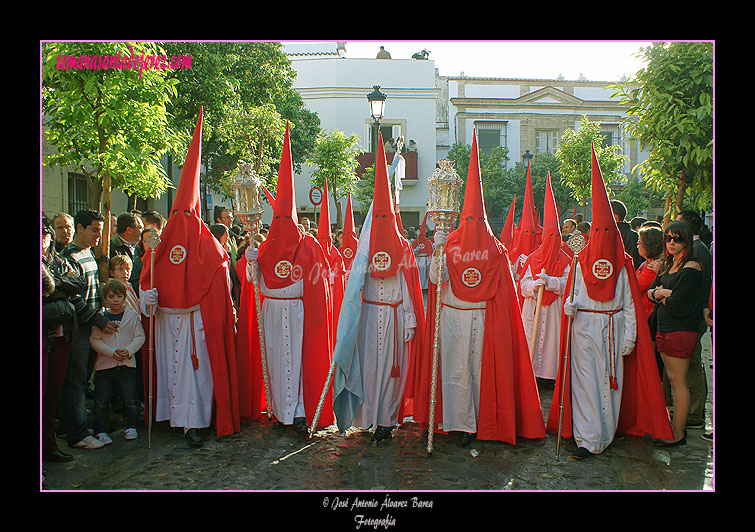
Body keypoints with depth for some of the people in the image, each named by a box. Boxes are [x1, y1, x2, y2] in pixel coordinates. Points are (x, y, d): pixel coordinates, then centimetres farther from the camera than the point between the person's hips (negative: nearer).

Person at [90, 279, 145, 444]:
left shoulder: (132, 315, 3)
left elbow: (139, 337, 2)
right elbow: (94, 340, -3)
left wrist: (129, 350, -14)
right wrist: (112, 352, -16)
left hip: (127, 364, 0)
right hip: (104, 364, 0)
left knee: (130, 398, 5)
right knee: (101, 400, 3)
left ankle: (132, 427, 21)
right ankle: (100, 431, 15)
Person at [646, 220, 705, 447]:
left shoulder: (691, 268, -14)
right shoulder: (668, 265, 13)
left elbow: (676, 304, -20)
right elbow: (649, 292, 11)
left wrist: (662, 297, 0)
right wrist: (659, 292, -11)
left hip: (681, 331, -8)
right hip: (664, 329, 8)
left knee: (678, 382, -2)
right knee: (672, 380, 14)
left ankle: (678, 434, 7)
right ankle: (676, 425, 24)